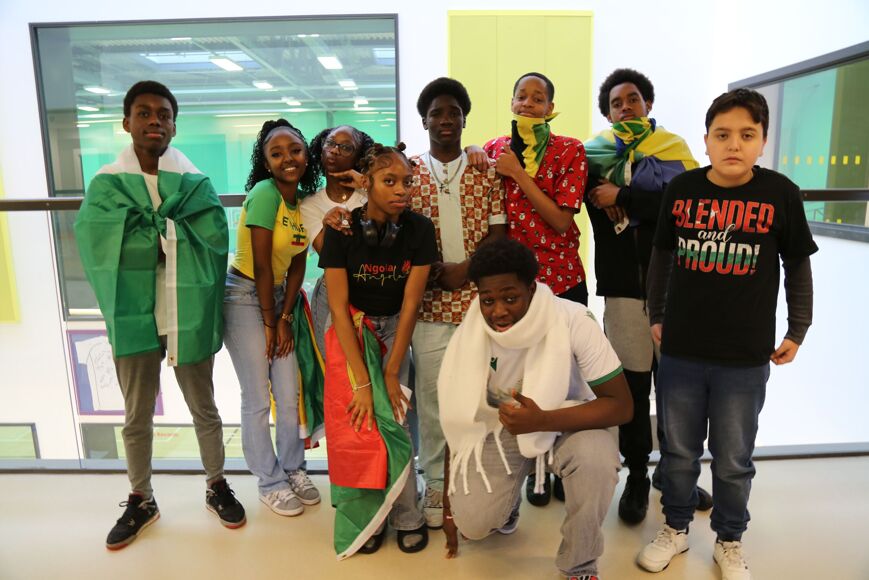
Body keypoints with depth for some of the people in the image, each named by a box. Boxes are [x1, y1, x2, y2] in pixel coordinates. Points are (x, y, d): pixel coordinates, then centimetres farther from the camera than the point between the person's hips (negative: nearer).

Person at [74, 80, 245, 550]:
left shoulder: (194, 183, 0)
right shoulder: (106, 184, 0)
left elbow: (214, 237, -13)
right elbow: (96, 240, -13)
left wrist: (151, 226, -14)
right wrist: (171, 227, -15)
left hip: (187, 315, 0)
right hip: (133, 316, 1)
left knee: (203, 409, 14)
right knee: (137, 418, 15)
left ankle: (216, 486, 35)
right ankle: (140, 501, 36)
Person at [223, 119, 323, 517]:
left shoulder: (306, 201, 3)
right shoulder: (265, 194, -19)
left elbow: (297, 265, 4)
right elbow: (261, 266, -18)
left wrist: (285, 318, -2)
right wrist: (270, 323, -11)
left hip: (278, 297, 7)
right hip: (245, 298, -6)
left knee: (290, 394, 9)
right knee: (258, 399, 3)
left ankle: (293, 470, 29)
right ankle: (270, 483, 21)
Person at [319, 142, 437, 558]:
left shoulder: (419, 229, -15)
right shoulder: (342, 230, -18)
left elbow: (411, 303, -12)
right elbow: (339, 308, -17)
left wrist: (391, 373, -13)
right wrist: (362, 381, -20)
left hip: (394, 329, 1)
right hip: (350, 329, 0)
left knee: (392, 418, -9)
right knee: (357, 425, -7)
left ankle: (406, 516, 12)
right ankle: (366, 517, 15)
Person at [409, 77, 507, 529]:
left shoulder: (486, 171, 8)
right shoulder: (409, 172, 7)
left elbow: (498, 232, 2)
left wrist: (464, 270, -12)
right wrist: (427, 270, -12)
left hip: (478, 298, 0)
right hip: (429, 303, 0)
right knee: (432, 395, 5)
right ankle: (436, 483, 22)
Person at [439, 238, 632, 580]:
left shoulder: (574, 321, -27)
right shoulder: (469, 336, -19)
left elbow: (621, 405, -23)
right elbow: (457, 424, -7)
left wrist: (543, 421, -38)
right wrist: (449, 505, 0)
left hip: (568, 421, -1)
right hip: (500, 427, 2)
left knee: (596, 459, -34)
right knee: (473, 524, -16)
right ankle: (508, 500, 23)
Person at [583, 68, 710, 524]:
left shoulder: (672, 148, 7)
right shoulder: (595, 153, 7)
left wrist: (623, 196, -14)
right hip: (623, 285, -1)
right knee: (632, 382, 4)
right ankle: (636, 474, 23)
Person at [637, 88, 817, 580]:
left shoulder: (781, 194, -7)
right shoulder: (681, 189, -3)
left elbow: (798, 266, 4)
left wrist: (798, 331, 6)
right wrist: (657, 316, 10)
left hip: (746, 356, -1)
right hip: (681, 350, 1)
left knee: (734, 460, 14)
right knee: (679, 451, 15)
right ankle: (676, 529, 37)